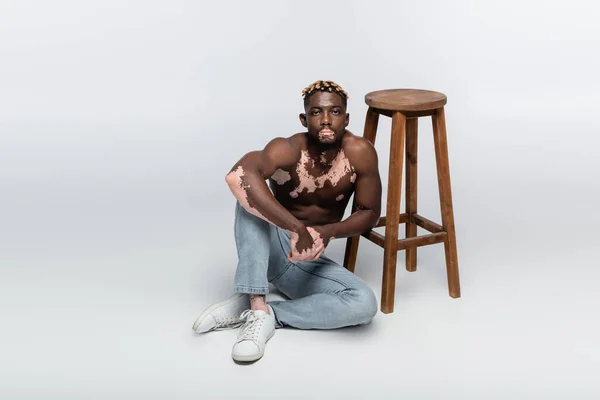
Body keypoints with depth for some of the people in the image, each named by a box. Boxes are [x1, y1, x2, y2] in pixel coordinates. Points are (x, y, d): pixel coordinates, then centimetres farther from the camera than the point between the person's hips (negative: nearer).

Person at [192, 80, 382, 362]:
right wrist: (297, 229, -49)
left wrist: (328, 231, -26)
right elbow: (237, 176, -44)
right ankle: (256, 306, -35)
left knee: (365, 304, -25)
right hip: (269, 249, -2)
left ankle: (255, 311, -19)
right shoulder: (288, 150, -24)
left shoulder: (360, 152, -15)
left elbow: (370, 213, -5)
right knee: (251, 187, -32)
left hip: (308, 261, 2)